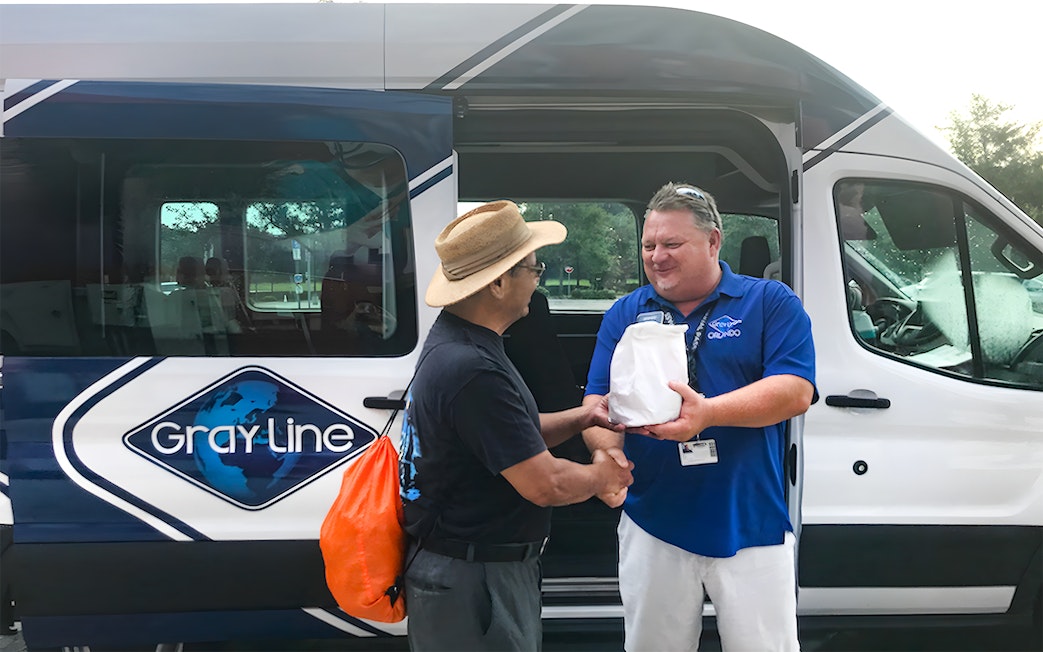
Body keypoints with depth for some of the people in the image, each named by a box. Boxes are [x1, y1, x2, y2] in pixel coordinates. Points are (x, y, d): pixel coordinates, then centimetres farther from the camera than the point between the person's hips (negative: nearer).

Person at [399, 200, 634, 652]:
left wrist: (583, 417, 3)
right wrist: (602, 476, -6)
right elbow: (544, 485, -25)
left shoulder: (452, 340, 6)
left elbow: (514, 436, 16)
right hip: (471, 583, -10)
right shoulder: (472, 370, -28)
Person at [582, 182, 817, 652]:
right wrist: (607, 451, -19)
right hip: (652, 525, 3)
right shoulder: (624, 314, 7)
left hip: (750, 525, -2)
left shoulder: (770, 302, -1)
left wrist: (708, 412, -29)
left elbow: (795, 392, -13)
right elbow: (597, 402, 4)